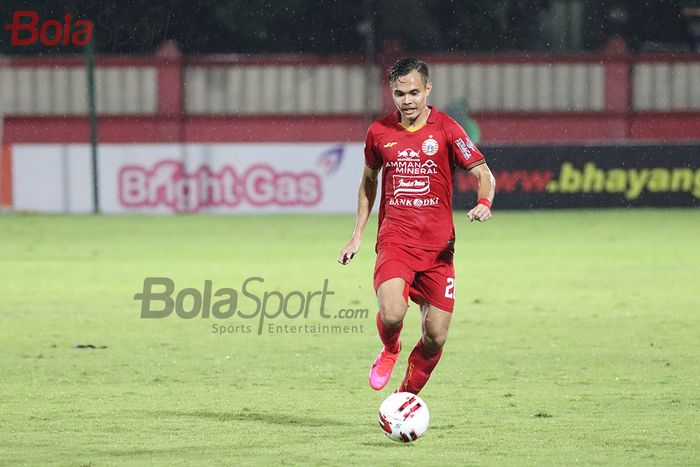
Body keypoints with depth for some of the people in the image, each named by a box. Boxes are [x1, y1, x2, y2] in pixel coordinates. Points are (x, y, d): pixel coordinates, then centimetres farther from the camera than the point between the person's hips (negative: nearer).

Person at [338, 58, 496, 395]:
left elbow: (483, 173, -3)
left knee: (436, 336, -2)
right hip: (394, 242, 0)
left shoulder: (446, 130, -2)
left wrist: (484, 203, -26)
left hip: (437, 246, 0)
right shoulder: (379, 132, 6)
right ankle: (389, 351, 11)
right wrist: (357, 235, 19)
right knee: (391, 313, -25)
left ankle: (406, 399, 22)